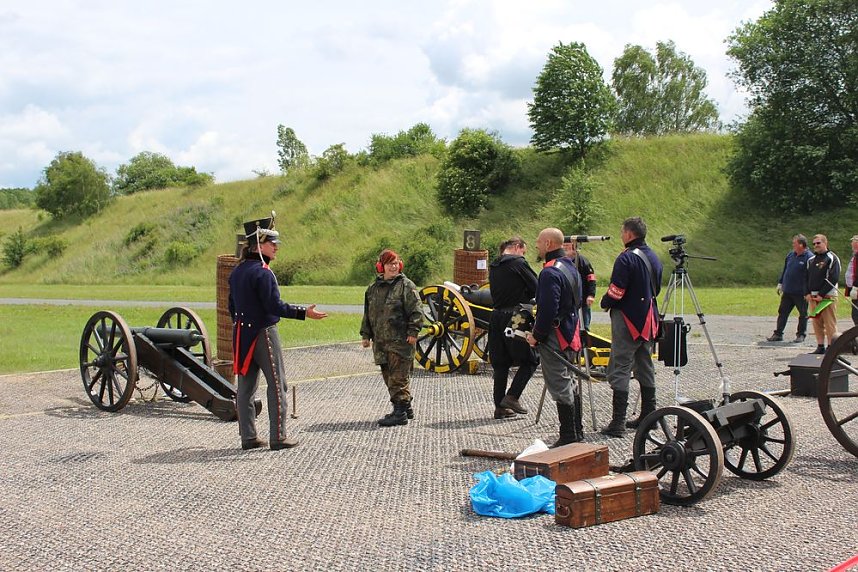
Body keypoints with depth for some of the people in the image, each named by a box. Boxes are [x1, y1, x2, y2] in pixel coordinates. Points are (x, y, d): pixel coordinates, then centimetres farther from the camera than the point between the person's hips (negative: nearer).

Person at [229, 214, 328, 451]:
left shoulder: (237, 271, 10)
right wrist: (304, 313, -18)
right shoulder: (263, 273, -16)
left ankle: (248, 437, 15)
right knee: (277, 385, 1)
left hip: (242, 334, 8)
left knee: (246, 386, 10)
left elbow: (232, 305, 15)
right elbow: (275, 306, -21)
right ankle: (278, 437, 3)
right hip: (264, 334, -8)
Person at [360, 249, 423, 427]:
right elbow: (368, 314, 21)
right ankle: (406, 408, 23)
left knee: (398, 377, -8)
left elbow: (415, 311, -8)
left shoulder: (406, 285, -3)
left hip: (401, 340, -7)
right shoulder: (373, 288, 15)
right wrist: (366, 335, 17)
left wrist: (413, 332, -14)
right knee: (389, 376, 12)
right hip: (380, 342, 7)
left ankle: (400, 412, -5)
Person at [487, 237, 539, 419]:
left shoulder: (493, 266, 13)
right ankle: (512, 397, -5)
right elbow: (536, 288, -7)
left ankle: (500, 407, 13)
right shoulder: (518, 263, -9)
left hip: (496, 317, 7)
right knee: (530, 359, 5)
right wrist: (526, 296, 13)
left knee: (500, 363, 11)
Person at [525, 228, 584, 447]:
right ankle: (577, 432, 26)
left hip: (555, 338, -10)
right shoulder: (571, 267, 14)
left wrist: (537, 335, -13)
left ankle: (568, 438, 0)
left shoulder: (550, 272, -19)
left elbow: (547, 309, -24)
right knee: (568, 384, 18)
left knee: (559, 387, -5)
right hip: (571, 334, 10)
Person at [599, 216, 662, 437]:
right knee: (645, 367, 16)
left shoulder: (627, 258, -16)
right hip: (648, 320, 8)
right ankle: (648, 415, 23)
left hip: (627, 320, -8)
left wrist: (605, 303, 0)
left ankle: (618, 422, -9)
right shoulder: (653, 257, 10)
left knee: (620, 369, -6)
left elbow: (616, 291, -19)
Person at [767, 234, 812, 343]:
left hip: (801, 293, -7)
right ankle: (778, 334, 14)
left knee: (803, 314, 7)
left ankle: (801, 335, 18)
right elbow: (784, 270, 20)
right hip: (787, 291, 7)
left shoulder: (809, 257, -12)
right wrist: (780, 283, 18)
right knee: (782, 312, 8)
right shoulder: (791, 255, 10)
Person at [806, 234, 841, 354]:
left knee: (830, 324, -6)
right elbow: (807, 278, 18)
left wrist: (822, 294, -15)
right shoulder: (811, 260, 17)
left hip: (828, 296, -6)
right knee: (817, 323, 6)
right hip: (813, 297, 6)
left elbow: (833, 279, -11)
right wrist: (807, 293, 2)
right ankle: (820, 347, 11)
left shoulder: (832, 258, -4)